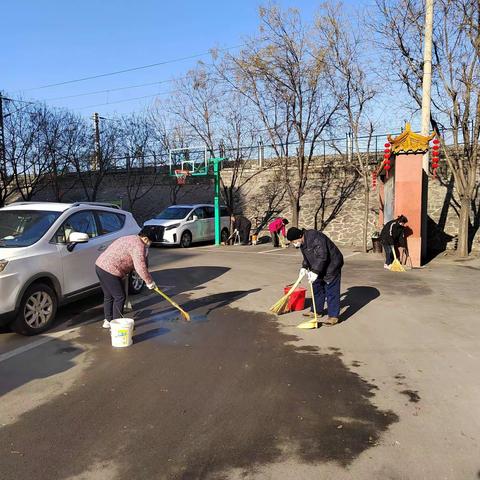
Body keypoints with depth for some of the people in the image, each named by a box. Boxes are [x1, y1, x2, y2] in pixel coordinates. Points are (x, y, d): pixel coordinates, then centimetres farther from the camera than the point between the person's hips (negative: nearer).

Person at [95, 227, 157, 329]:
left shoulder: (130, 239, 20)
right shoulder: (138, 245, -13)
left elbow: (135, 263, 28)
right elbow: (140, 267, -19)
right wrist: (149, 281, -8)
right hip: (110, 271, -10)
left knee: (108, 296, 20)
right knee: (120, 297, 1)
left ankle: (108, 321, 30)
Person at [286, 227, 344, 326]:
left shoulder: (315, 238, -30)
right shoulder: (302, 242, 1)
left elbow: (322, 256, -32)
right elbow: (306, 256, 16)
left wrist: (315, 272, -31)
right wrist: (304, 267, 2)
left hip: (331, 265, -10)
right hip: (319, 266, 10)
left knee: (331, 291, -8)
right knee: (317, 287, 14)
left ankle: (333, 316, -3)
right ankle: (316, 311, 26)